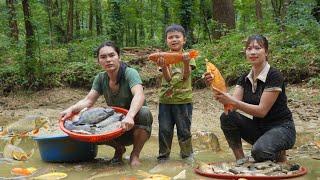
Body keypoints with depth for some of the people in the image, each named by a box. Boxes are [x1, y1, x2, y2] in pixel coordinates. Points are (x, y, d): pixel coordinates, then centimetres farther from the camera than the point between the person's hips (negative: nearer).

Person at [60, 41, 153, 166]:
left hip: (135, 127, -4)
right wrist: (71, 109, -25)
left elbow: (139, 95, -34)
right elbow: (88, 101, -5)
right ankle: (119, 148, 7)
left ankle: (135, 155, -12)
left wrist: (129, 116, -52)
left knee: (144, 112, -35)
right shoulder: (101, 78, 1)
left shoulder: (129, 73, -17)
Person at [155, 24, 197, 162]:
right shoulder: (164, 57, 3)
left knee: (184, 130, 6)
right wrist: (163, 67, -27)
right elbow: (167, 78, -8)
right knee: (164, 129, 6)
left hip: (183, 99, -1)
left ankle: (187, 155, 21)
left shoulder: (187, 57, 0)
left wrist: (186, 63, -29)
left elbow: (185, 76, -12)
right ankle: (163, 155, 19)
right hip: (165, 99, 1)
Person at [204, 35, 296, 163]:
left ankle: (278, 154, 0)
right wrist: (217, 89, -24)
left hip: (281, 128, -6)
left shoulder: (274, 76, -16)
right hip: (259, 128, 6)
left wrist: (232, 101, -30)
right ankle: (241, 161, -9)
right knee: (227, 117, -17)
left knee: (259, 151, -35)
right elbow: (231, 106, -8)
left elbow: (262, 110, -22)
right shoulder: (245, 78, 4)